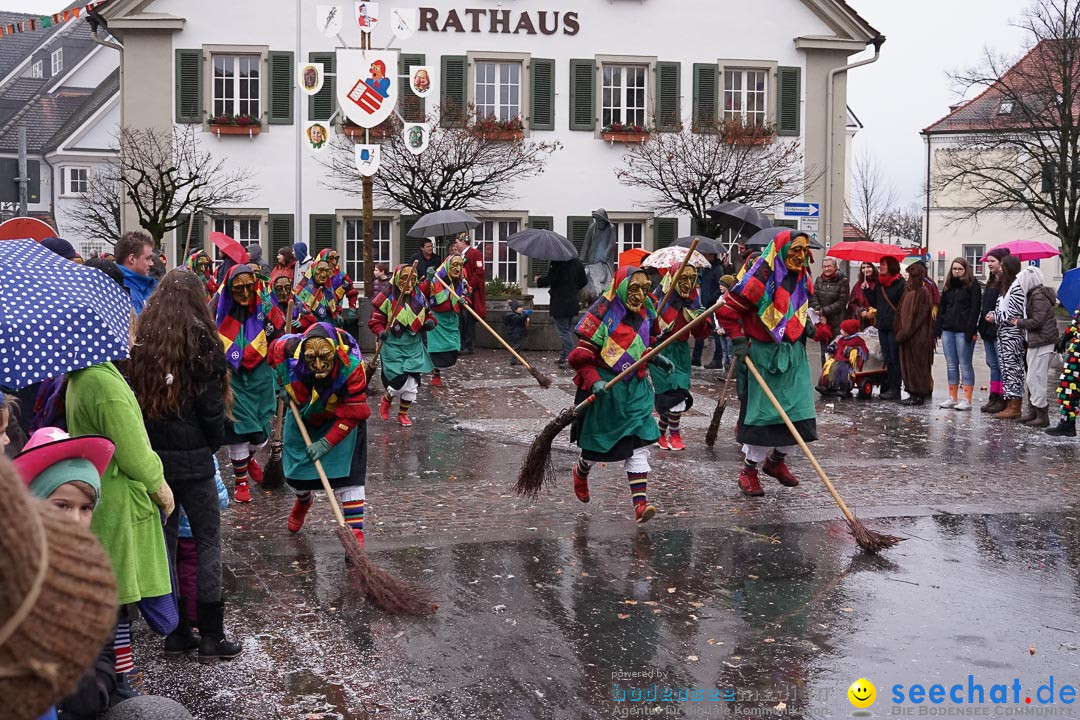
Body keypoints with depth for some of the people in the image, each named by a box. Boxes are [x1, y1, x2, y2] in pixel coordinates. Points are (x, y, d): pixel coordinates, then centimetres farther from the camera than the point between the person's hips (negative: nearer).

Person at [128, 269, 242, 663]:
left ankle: (176, 631, 18)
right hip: (191, 457, -4)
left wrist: (147, 440, 10)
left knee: (164, 541, 13)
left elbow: (132, 396, 3)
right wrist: (214, 442, 7)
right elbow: (211, 404, -9)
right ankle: (211, 636, 7)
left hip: (150, 454, 4)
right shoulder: (200, 340, -9)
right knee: (208, 542, 6)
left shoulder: (139, 341, 2)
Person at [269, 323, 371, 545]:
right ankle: (303, 501, 51)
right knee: (294, 472, 15)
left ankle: (355, 531, -9)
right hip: (302, 415, 3)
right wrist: (283, 385, -1)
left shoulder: (351, 366, -39)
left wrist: (327, 442, -29)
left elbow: (352, 413, -29)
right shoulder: (287, 351, -34)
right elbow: (274, 349, -5)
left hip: (340, 417, -3)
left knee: (347, 473, -16)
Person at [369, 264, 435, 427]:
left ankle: (403, 414, 27)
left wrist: (430, 322, -5)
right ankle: (386, 400, 23)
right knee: (401, 382, -12)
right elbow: (375, 321, -7)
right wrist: (380, 332, -26)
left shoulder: (420, 297, 5)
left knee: (412, 384, 4)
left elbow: (427, 316, 17)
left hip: (414, 347, 5)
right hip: (393, 346, -5)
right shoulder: (386, 298, -10)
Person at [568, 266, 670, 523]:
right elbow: (582, 356, -16)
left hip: (635, 388, 5)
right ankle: (581, 473, 46)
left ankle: (640, 502, -10)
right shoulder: (604, 315, -16)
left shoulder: (644, 314, 6)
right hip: (605, 390, -5)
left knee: (639, 444, -7)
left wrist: (654, 357, 8)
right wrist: (593, 381, -27)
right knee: (595, 444, 12)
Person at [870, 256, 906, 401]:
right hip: (882, 326, 7)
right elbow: (875, 303, 16)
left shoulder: (900, 283, -9)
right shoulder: (879, 283, 14)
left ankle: (894, 389, -1)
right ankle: (887, 387, 15)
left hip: (894, 326, -7)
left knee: (895, 359, -3)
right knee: (887, 359, 11)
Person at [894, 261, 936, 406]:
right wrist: (899, 332, 6)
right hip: (907, 335, 9)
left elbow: (918, 316, -17)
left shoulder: (922, 292, -12)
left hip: (917, 336, -9)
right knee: (907, 364, 10)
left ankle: (918, 395, 1)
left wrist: (904, 333, -17)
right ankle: (913, 393, 16)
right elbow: (901, 313, 15)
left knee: (916, 365, -4)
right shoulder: (908, 291, 14)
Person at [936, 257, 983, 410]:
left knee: (965, 364, -4)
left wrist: (971, 330, -18)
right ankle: (953, 398, 14)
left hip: (963, 331, -6)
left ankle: (967, 400, -1)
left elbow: (975, 309, -10)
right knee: (951, 365, 9)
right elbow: (941, 307, 17)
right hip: (948, 330, 6)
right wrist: (939, 327, 7)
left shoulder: (973, 285, -3)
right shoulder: (949, 286, 16)